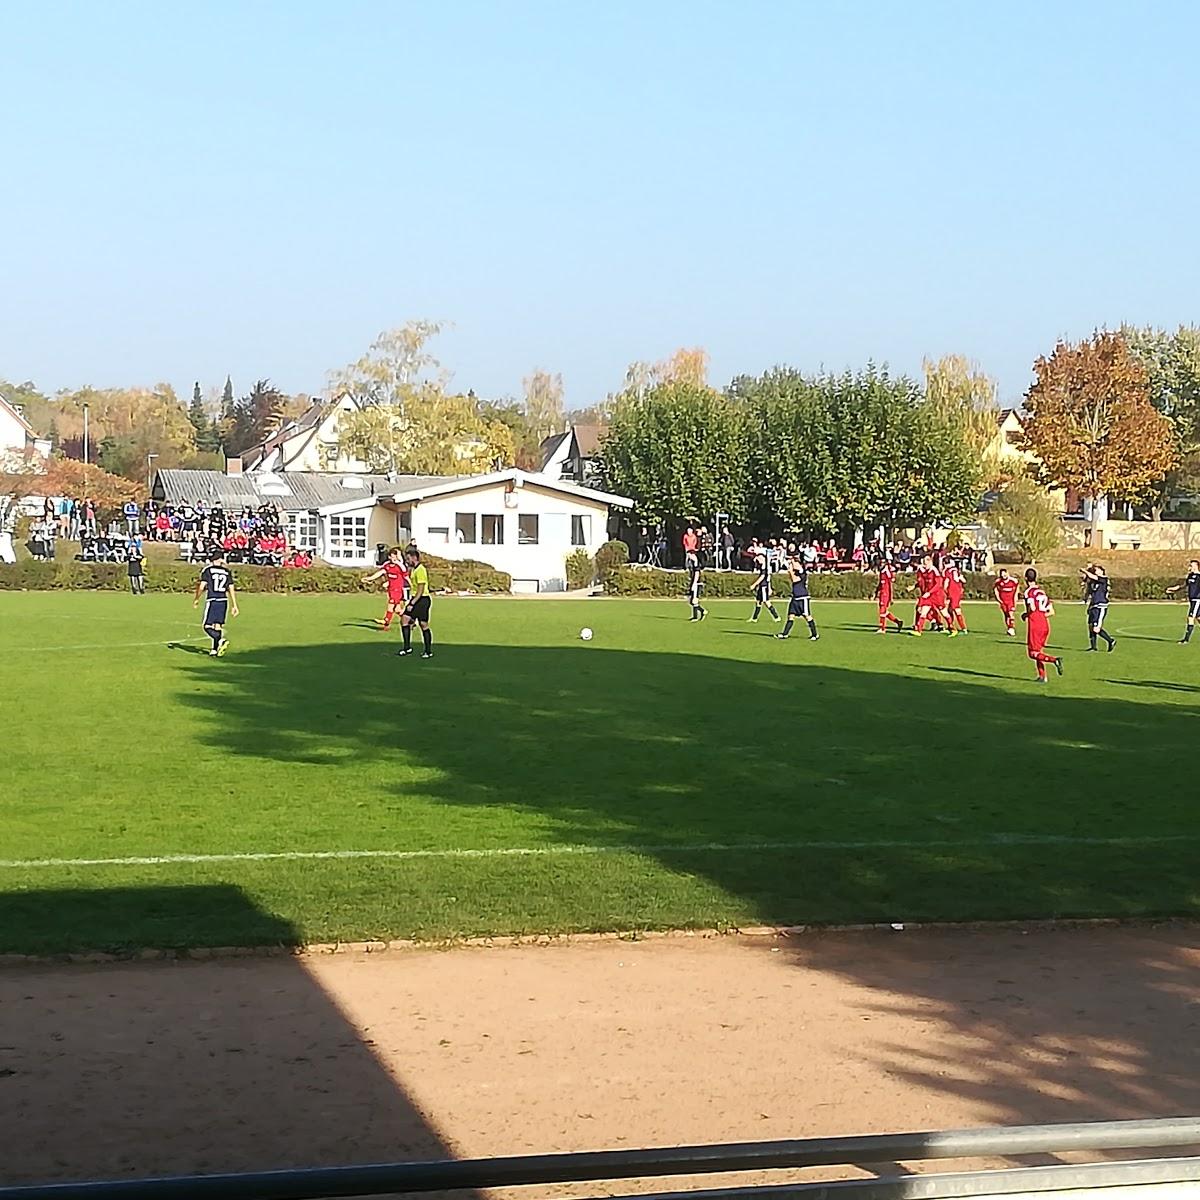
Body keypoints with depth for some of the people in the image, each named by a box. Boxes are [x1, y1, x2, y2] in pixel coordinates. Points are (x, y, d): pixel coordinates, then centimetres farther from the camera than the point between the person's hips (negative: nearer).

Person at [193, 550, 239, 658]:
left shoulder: (207, 570, -2)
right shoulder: (227, 572, 10)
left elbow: (202, 586, -7)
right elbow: (231, 589, 7)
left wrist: (196, 599, 9)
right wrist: (234, 606, 11)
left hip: (212, 601, -5)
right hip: (224, 601, 5)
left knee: (207, 627, -2)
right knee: (218, 626, 11)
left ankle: (221, 640, -25)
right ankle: (214, 650, 12)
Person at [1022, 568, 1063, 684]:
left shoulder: (1029, 591, -6)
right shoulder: (1042, 592, 16)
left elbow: (1032, 608, -18)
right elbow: (1051, 612, 13)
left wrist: (1026, 615, 1)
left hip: (1034, 625, -7)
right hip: (1045, 624, 7)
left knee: (1033, 653, -4)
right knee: (1039, 651, 16)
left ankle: (1055, 660, -23)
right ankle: (1042, 676, 11)